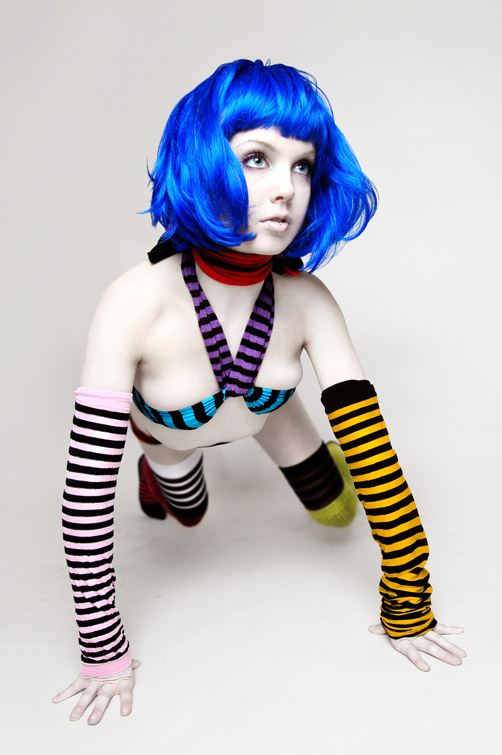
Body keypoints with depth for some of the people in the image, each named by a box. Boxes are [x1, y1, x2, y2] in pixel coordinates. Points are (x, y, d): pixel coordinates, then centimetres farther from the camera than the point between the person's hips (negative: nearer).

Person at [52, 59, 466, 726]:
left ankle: (319, 451, 45)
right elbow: (86, 495, -39)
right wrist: (104, 654, -30)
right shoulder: (136, 304, -45)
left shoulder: (307, 301, -36)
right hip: (175, 432, -1)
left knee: (337, 510, 14)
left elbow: (374, 445, -32)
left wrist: (408, 610, -27)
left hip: (264, 410, 1)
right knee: (187, 514, 26)